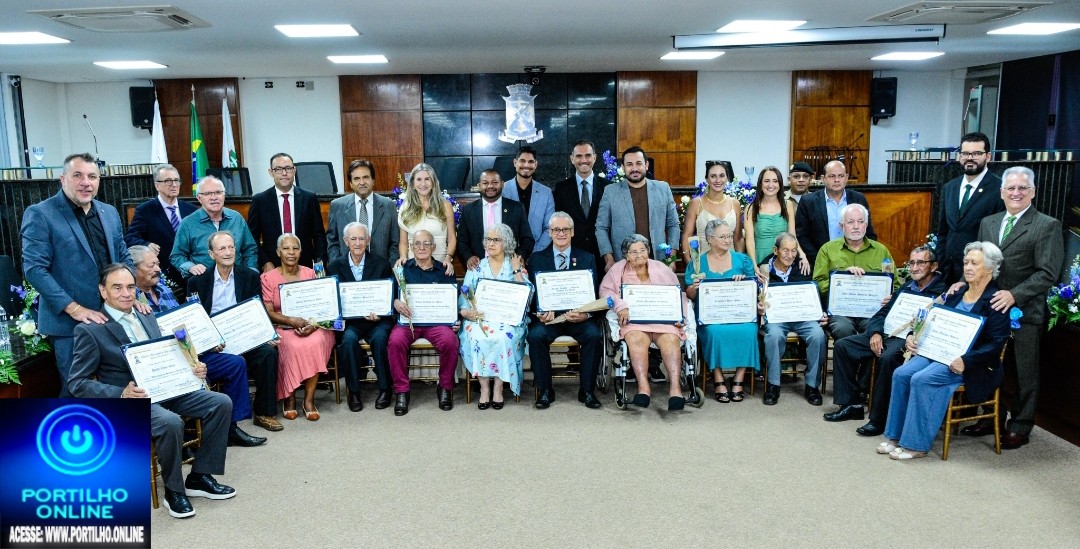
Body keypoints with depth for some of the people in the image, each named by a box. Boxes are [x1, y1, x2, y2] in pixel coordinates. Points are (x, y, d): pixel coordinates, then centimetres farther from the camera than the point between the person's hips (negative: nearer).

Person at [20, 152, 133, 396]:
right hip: (69, 323, -5)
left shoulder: (110, 212, 12)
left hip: (113, 318, 5)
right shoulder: (40, 214, -6)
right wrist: (74, 308, -18)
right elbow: (34, 269, -12)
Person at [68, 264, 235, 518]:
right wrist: (121, 394, -23)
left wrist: (191, 370, 0)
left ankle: (199, 477, 2)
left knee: (221, 403, -8)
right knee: (171, 422, -35)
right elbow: (78, 383, -8)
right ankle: (173, 490, -10)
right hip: (129, 401, -7)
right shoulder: (90, 330, -6)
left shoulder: (147, 318, 16)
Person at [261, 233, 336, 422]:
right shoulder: (268, 277, 6)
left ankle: (309, 400, -23)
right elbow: (268, 312, -1)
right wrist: (291, 321, -19)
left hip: (311, 326, 1)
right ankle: (289, 398, -14)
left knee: (315, 342, -33)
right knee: (294, 346, -34)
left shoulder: (309, 273, 13)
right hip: (282, 328, -1)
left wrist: (313, 324, -14)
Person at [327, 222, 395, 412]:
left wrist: (378, 313, -15)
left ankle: (384, 389, -14)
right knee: (349, 339, -31)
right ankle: (353, 391, -16)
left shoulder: (381, 264, 7)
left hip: (377, 318, 0)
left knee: (380, 337, -31)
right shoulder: (335, 266, 10)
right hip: (349, 320, 1)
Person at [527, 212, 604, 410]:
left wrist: (586, 314, -20)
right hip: (548, 316, 0)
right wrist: (541, 313, -20)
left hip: (579, 317, 0)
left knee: (594, 335, -29)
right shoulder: (536, 259, 11)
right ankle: (544, 390, -13)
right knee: (536, 335, -29)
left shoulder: (588, 259, 11)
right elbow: (534, 294, 3)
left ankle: (587, 390, -11)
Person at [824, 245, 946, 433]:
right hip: (885, 333, 8)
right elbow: (882, 313, 18)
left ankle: (879, 419, -24)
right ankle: (851, 404, 1)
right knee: (842, 345, -5)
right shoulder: (905, 288, 23)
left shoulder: (941, 292, 0)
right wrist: (875, 333, -2)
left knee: (887, 357, -37)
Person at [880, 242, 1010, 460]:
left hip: (970, 363, -7)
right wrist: (913, 336, 1)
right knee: (901, 374, -15)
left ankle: (916, 444, -18)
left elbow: (996, 344, -14)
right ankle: (895, 435, -7)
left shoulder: (996, 301, -8)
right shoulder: (958, 292, 15)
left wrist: (965, 360, -27)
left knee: (922, 379, -28)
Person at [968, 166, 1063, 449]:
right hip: (990, 308, 5)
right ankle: (992, 418, 28)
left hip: (1025, 312, -5)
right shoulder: (988, 223, 11)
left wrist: (1014, 295, -22)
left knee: (1024, 373, 7)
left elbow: (1047, 273, -13)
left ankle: (1020, 427, 19)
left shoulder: (1047, 226, -6)